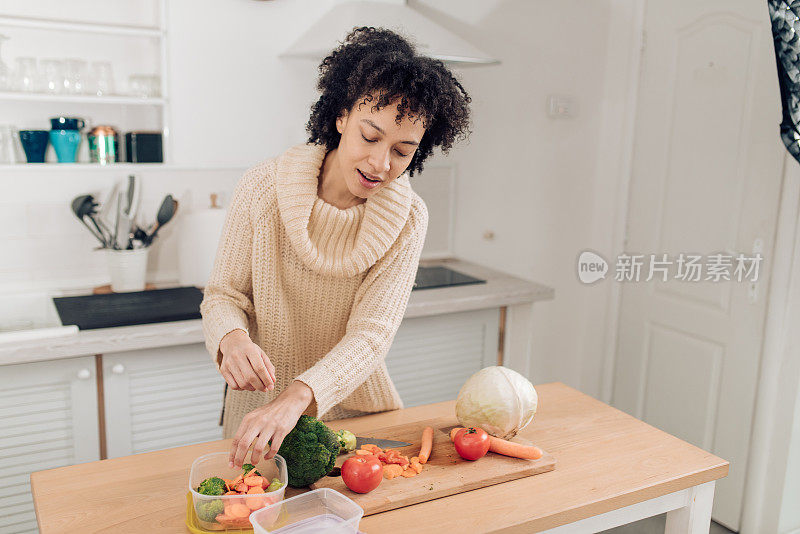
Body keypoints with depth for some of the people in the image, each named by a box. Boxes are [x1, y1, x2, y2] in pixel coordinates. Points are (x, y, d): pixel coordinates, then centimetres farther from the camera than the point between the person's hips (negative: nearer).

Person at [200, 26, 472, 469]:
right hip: (259, 408, 0)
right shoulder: (264, 187, -13)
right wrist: (233, 339, -29)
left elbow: (371, 333, -18)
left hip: (357, 410, 1)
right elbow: (222, 294, -6)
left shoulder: (407, 220, -11)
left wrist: (297, 397, -35)